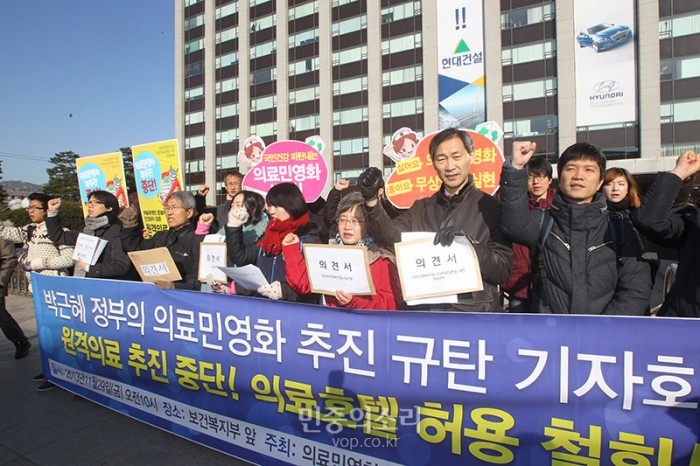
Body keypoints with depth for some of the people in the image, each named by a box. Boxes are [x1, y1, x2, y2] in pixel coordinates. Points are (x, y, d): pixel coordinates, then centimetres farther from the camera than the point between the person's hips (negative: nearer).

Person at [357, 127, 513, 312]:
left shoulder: (490, 207, -3)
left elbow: (503, 270, -7)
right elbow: (391, 237, -6)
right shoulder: (422, 208, 10)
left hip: (474, 308, 1)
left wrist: (468, 243, -21)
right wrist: (371, 200, -20)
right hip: (423, 307, -1)